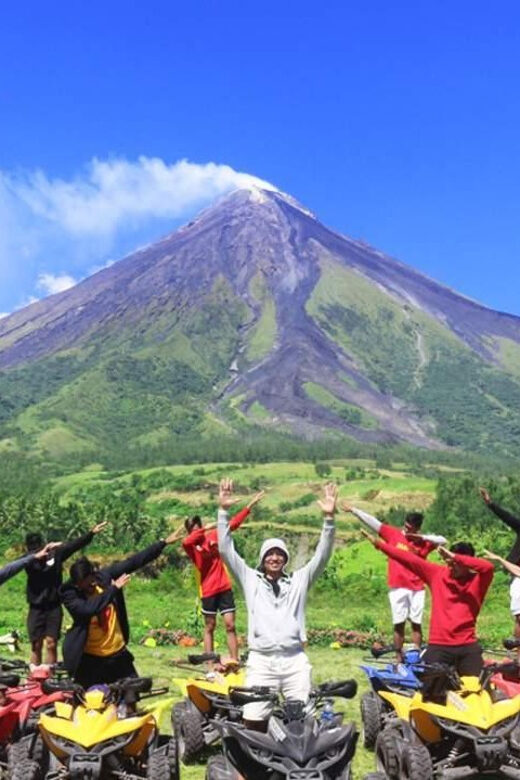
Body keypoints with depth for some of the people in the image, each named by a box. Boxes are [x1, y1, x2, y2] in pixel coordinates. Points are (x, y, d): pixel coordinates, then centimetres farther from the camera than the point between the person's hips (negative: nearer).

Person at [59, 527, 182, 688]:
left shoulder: (105, 576, -5)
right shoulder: (69, 593, -15)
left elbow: (134, 562, -4)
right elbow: (88, 608, -33)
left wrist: (163, 542, -5)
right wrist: (114, 588, -28)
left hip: (118, 653, 4)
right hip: (89, 659, -4)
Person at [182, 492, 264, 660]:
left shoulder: (214, 535, 4)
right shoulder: (190, 546, -7)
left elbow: (233, 523, 8)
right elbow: (186, 541, -31)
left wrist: (250, 506, 5)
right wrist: (205, 529, -33)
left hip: (224, 587, 3)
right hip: (208, 590, -3)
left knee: (230, 625, 1)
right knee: (210, 627, 8)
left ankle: (235, 661, 3)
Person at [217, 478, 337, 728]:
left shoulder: (299, 580, 15)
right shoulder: (250, 579, 13)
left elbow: (322, 555, 5)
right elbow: (226, 550, 6)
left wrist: (328, 518, -7)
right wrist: (224, 511, -3)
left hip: (295, 660, 1)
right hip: (261, 661, -1)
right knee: (253, 720, -11)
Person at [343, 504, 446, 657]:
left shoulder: (423, 542, 3)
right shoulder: (393, 534, 2)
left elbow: (442, 541, -7)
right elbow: (373, 522, -1)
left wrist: (422, 537, -14)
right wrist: (353, 510, -4)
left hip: (417, 589, 1)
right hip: (397, 587, 0)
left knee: (416, 624, 4)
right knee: (398, 624, 2)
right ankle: (399, 658, 8)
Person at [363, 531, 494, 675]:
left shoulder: (477, 581, 0)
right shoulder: (437, 574, 6)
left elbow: (488, 567, -21)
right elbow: (410, 559, 5)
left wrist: (455, 557, -22)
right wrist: (380, 544, 4)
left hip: (467, 646, -1)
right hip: (438, 645, 1)